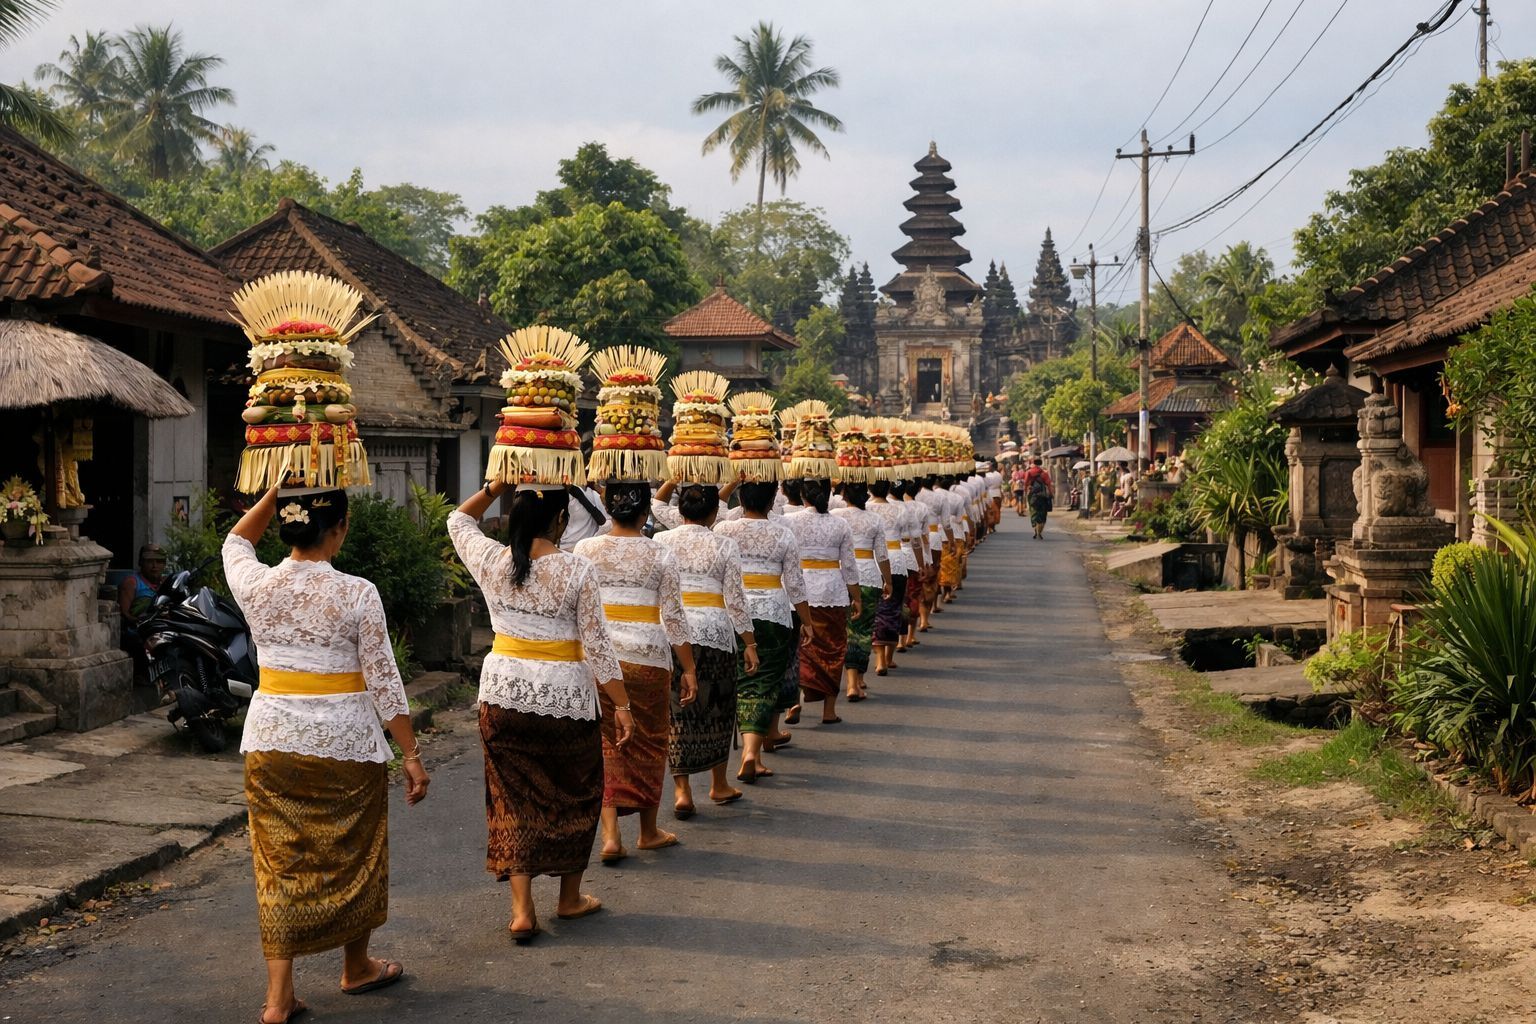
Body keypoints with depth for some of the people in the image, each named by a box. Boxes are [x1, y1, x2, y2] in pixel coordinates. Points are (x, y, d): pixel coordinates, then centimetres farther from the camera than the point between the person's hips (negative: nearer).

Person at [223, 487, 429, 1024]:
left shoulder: (254, 586, -6)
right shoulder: (357, 595, -14)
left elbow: (236, 541, 19)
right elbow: (383, 682, -10)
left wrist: (277, 490, 12)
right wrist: (411, 753, -3)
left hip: (272, 739, 3)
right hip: (344, 741, -2)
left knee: (280, 861, 10)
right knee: (349, 855, 16)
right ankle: (357, 966, 35)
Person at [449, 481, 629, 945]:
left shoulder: (490, 562, -5)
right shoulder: (578, 571, -14)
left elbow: (459, 521, 17)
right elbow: (597, 646, -12)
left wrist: (495, 487, 10)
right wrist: (621, 705, -5)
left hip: (502, 695, 3)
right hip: (565, 698, -3)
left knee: (514, 799, 10)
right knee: (573, 797, 16)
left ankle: (522, 909, 7)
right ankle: (570, 898, 29)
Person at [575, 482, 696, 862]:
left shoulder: (585, 550, 0)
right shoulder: (660, 556, -4)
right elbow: (673, 618, -4)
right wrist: (689, 669, 3)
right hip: (648, 659, -1)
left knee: (606, 744, 6)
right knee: (648, 744, 13)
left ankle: (610, 834, -5)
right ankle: (649, 831, 26)